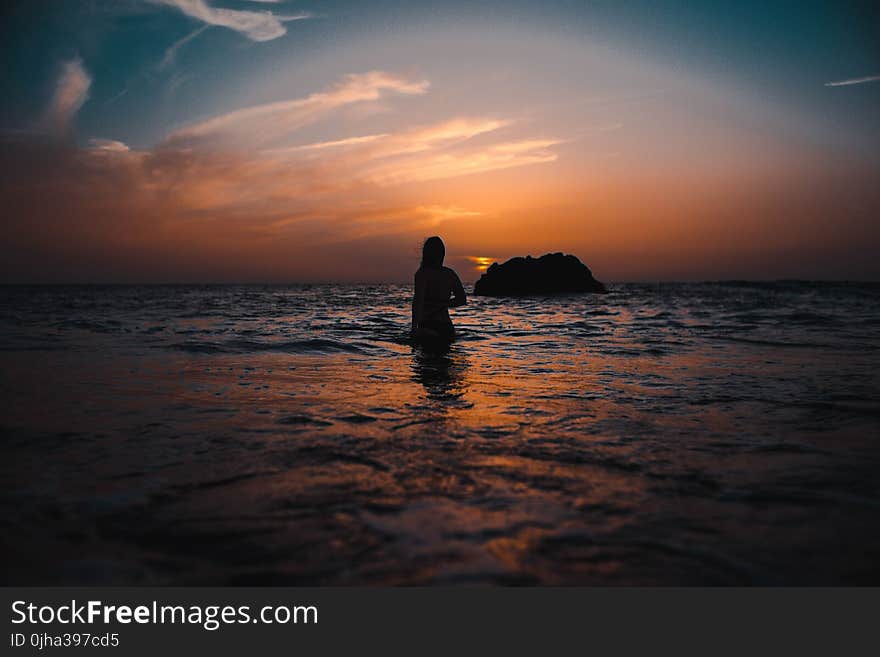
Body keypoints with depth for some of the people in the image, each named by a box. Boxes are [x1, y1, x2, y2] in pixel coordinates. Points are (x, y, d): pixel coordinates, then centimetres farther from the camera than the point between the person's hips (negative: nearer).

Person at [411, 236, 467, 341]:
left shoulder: (422, 273, -8)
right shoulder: (450, 274, 8)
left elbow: (418, 301, -17)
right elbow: (462, 300, 17)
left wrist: (414, 327, -20)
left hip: (428, 325, -6)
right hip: (446, 326, 6)